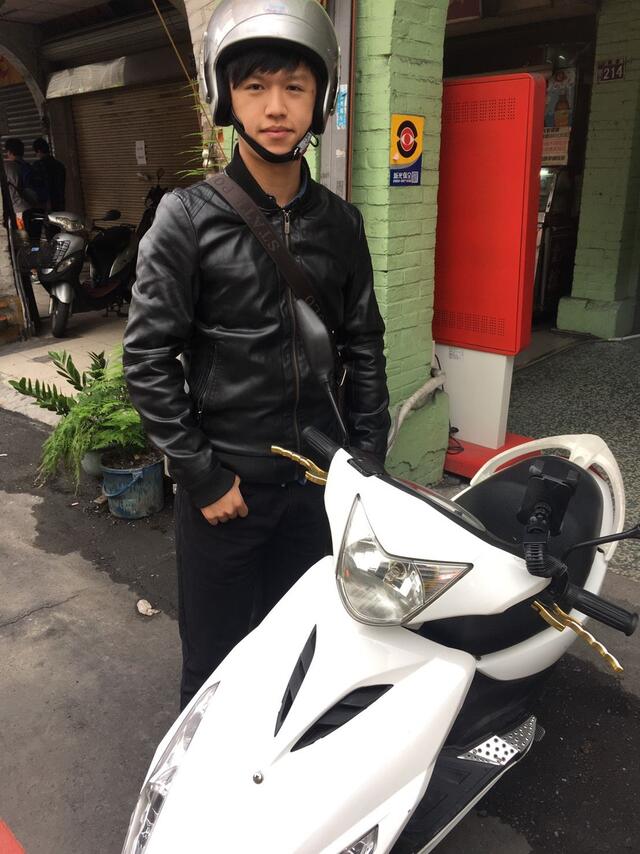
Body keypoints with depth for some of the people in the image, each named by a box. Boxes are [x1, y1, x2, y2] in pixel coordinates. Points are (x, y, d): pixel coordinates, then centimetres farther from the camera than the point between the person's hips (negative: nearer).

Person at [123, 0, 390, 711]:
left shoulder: (340, 223, 3)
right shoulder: (188, 218, -8)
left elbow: (365, 348, 7)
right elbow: (147, 358, -10)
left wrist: (368, 459, 3)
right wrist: (203, 477, -11)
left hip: (319, 481, 4)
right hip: (225, 484, -3)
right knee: (216, 656, 13)